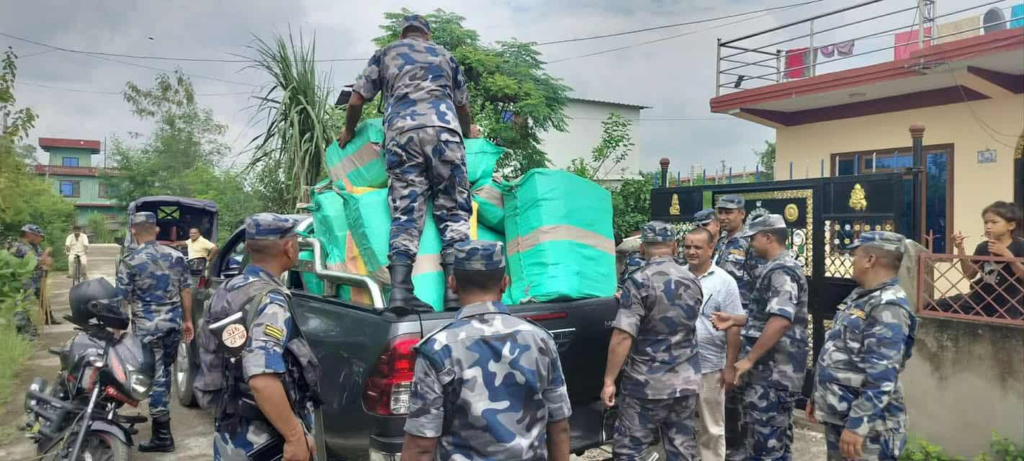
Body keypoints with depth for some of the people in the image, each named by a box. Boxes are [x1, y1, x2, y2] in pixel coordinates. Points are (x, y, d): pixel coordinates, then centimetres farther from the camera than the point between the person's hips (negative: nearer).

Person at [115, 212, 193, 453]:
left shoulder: (130, 262, -10)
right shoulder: (176, 256, 3)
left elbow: (121, 299, -8)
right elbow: (185, 291, 9)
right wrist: (187, 320, 18)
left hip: (148, 327, -5)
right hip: (173, 323, 5)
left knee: (155, 377, -2)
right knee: (165, 370, 21)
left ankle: (163, 436, 0)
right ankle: (161, 414, 38)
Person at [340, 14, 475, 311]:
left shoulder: (385, 54, 27)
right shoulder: (444, 54, 30)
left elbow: (356, 100, 21)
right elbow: (463, 106, 33)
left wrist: (348, 132, 39)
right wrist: (468, 135, 52)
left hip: (401, 132, 0)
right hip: (444, 128, 0)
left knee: (405, 212, -3)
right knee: (453, 210, 0)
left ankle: (400, 291, -17)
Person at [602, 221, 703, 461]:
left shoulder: (639, 281, -12)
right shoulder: (692, 281, 7)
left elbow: (622, 337, -19)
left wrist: (609, 380, -14)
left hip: (647, 384, -6)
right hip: (687, 382, 6)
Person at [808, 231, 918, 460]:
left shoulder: (888, 308, -20)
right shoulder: (861, 296, 12)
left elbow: (881, 378, -27)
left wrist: (857, 425, -28)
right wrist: (817, 396, 21)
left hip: (867, 426, -9)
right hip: (837, 416, 9)